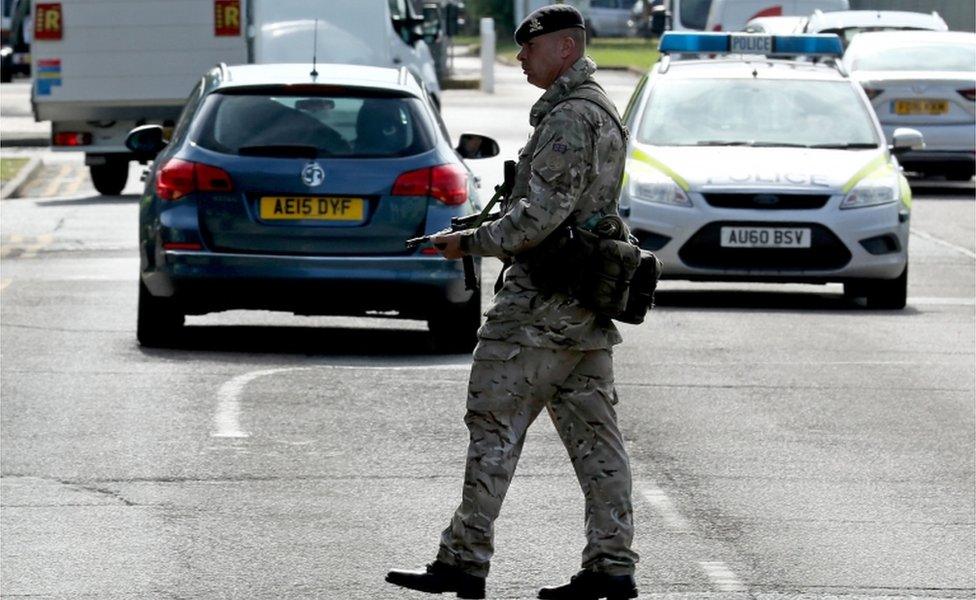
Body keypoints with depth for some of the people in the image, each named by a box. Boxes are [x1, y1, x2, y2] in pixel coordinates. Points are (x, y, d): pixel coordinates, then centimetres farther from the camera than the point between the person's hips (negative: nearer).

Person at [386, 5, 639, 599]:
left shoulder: (569, 117, -16)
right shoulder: (604, 111, 18)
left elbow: (542, 212, -23)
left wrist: (472, 243, -13)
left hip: (541, 304, -10)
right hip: (588, 305, 10)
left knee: (495, 426, -5)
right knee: (593, 433, 7)